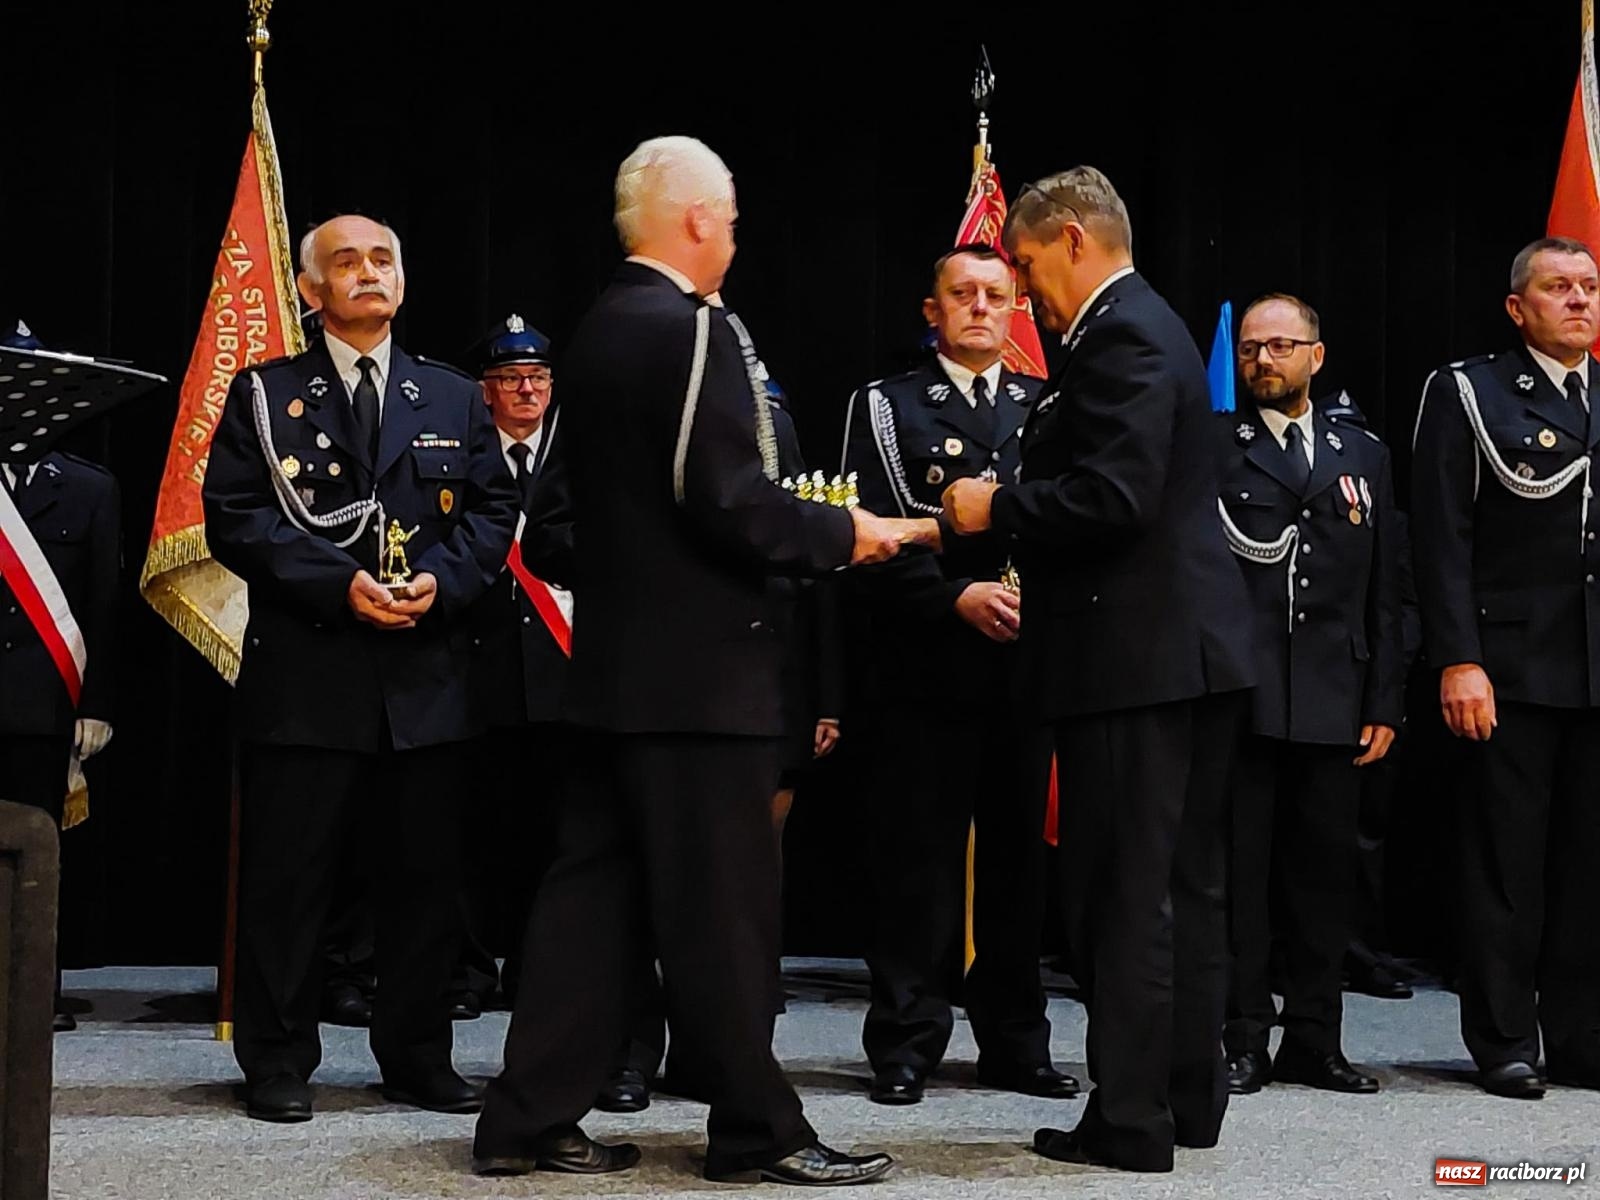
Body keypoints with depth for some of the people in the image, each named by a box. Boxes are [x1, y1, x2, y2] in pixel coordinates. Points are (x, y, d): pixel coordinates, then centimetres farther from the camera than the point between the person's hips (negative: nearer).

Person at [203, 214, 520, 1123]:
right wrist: (338, 582, -15)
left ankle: (418, 1057, 18)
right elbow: (237, 516, -3)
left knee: (426, 873, 6)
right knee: (288, 874, 1)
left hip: (428, 673, 3)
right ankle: (279, 1063, 12)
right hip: (305, 674, -2)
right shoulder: (265, 396, 7)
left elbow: (493, 510, 11)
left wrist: (440, 578, -9)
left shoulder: (454, 399, 15)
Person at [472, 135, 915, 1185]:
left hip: (618, 660, 9)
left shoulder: (597, 333, 13)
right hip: (700, 664, -9)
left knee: (597, 893, 12)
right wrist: (841, 533, -7)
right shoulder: (692, 328, -14)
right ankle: (759, 1130, 9)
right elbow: (730, 502, -22)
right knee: (722, 907, -1)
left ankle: (531, 1120, 15)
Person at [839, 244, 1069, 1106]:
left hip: (1023, 664, 3)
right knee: (917, 859, -2)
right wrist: (959, 597, -17)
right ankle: (906, 1045, 6)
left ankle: (1014, 1042, 16)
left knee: (1016, 857, 7)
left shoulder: (1047, 409, 17)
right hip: (924, 669, -3)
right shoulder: (886, 407, 6)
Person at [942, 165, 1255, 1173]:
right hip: (1193, 647, 11)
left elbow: (1115, 494, -24)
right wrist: (1013, 510, 14)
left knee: (1123, 895, -5)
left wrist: (999, 508, -12)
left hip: (1138, 657, -11)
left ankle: (1130, 1120, 1)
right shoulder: (1147, 327, 19)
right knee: (1187, 887, 15)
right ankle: (1190, 1098, 24)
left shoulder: (1123, 336, -13)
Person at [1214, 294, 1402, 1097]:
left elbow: (1384, 591, 12)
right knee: (1236, 872, 1)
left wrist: (1383, 703, 7)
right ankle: (1243, 1040, 8)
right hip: (1237, 696, -3)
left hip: (1333, 700, 3)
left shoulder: (1363, 454, 15)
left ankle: (1314, 1040, 17)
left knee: (1323, 874, 7)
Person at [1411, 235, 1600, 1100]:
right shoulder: (1468, 393, 2)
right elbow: (1442, 539, -5)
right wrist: (1458, 661, -14)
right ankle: (1505, 1044, 10)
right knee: (1506, 863, 2)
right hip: (1513, 666, -4)